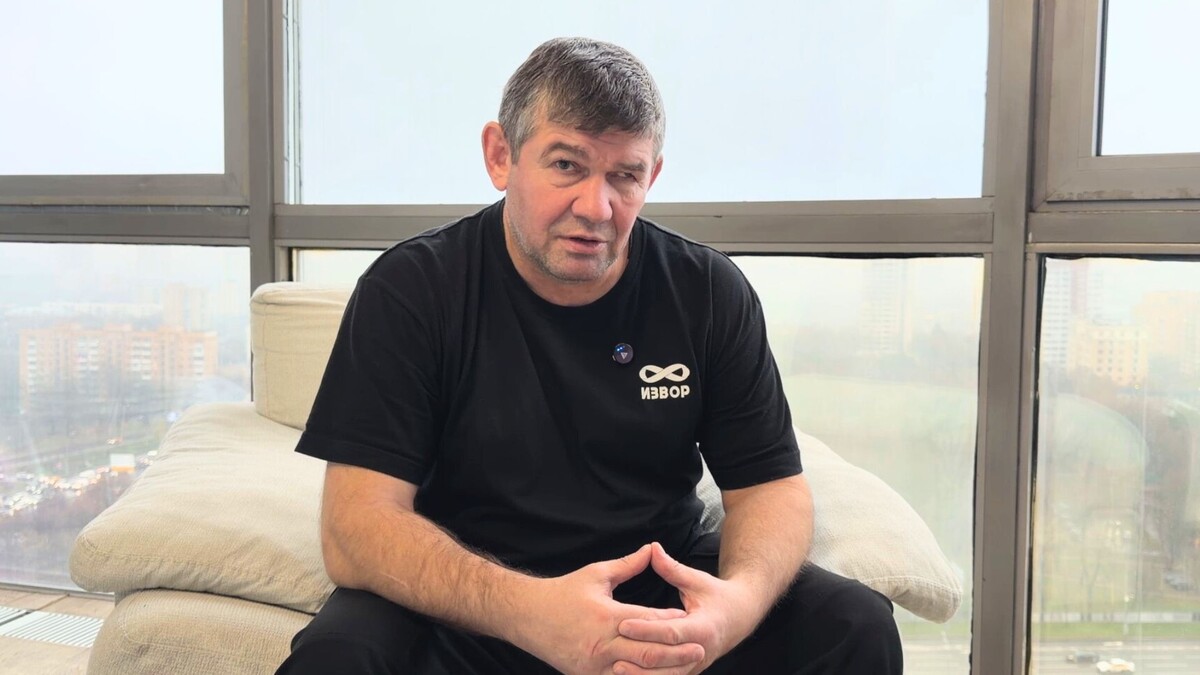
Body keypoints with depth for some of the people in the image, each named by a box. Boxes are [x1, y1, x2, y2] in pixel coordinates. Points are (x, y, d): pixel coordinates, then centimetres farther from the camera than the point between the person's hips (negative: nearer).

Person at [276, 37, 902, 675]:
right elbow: (356, 526, -16)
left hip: (663, 595, 2)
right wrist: (528, 611, -34)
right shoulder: (408, 291, -10)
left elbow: (772, 487, 0)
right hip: (465, 611, -1)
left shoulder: (711, 293, -2)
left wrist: (742, 597, -24)